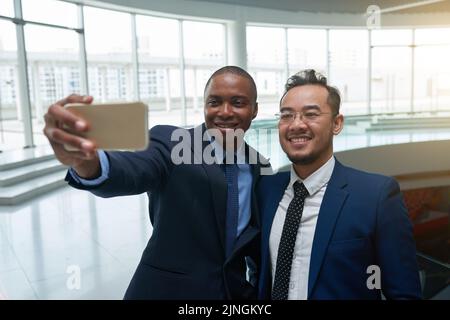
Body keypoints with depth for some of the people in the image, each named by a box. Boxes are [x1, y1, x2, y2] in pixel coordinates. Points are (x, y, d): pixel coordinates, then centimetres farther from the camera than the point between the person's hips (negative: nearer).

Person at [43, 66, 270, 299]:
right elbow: (135, 172, -34)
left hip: (237, 292, 4)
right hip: (167, 290, -3)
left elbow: (257, 247, 3)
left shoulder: (260, 168, 0)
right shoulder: (171, 142, -13)